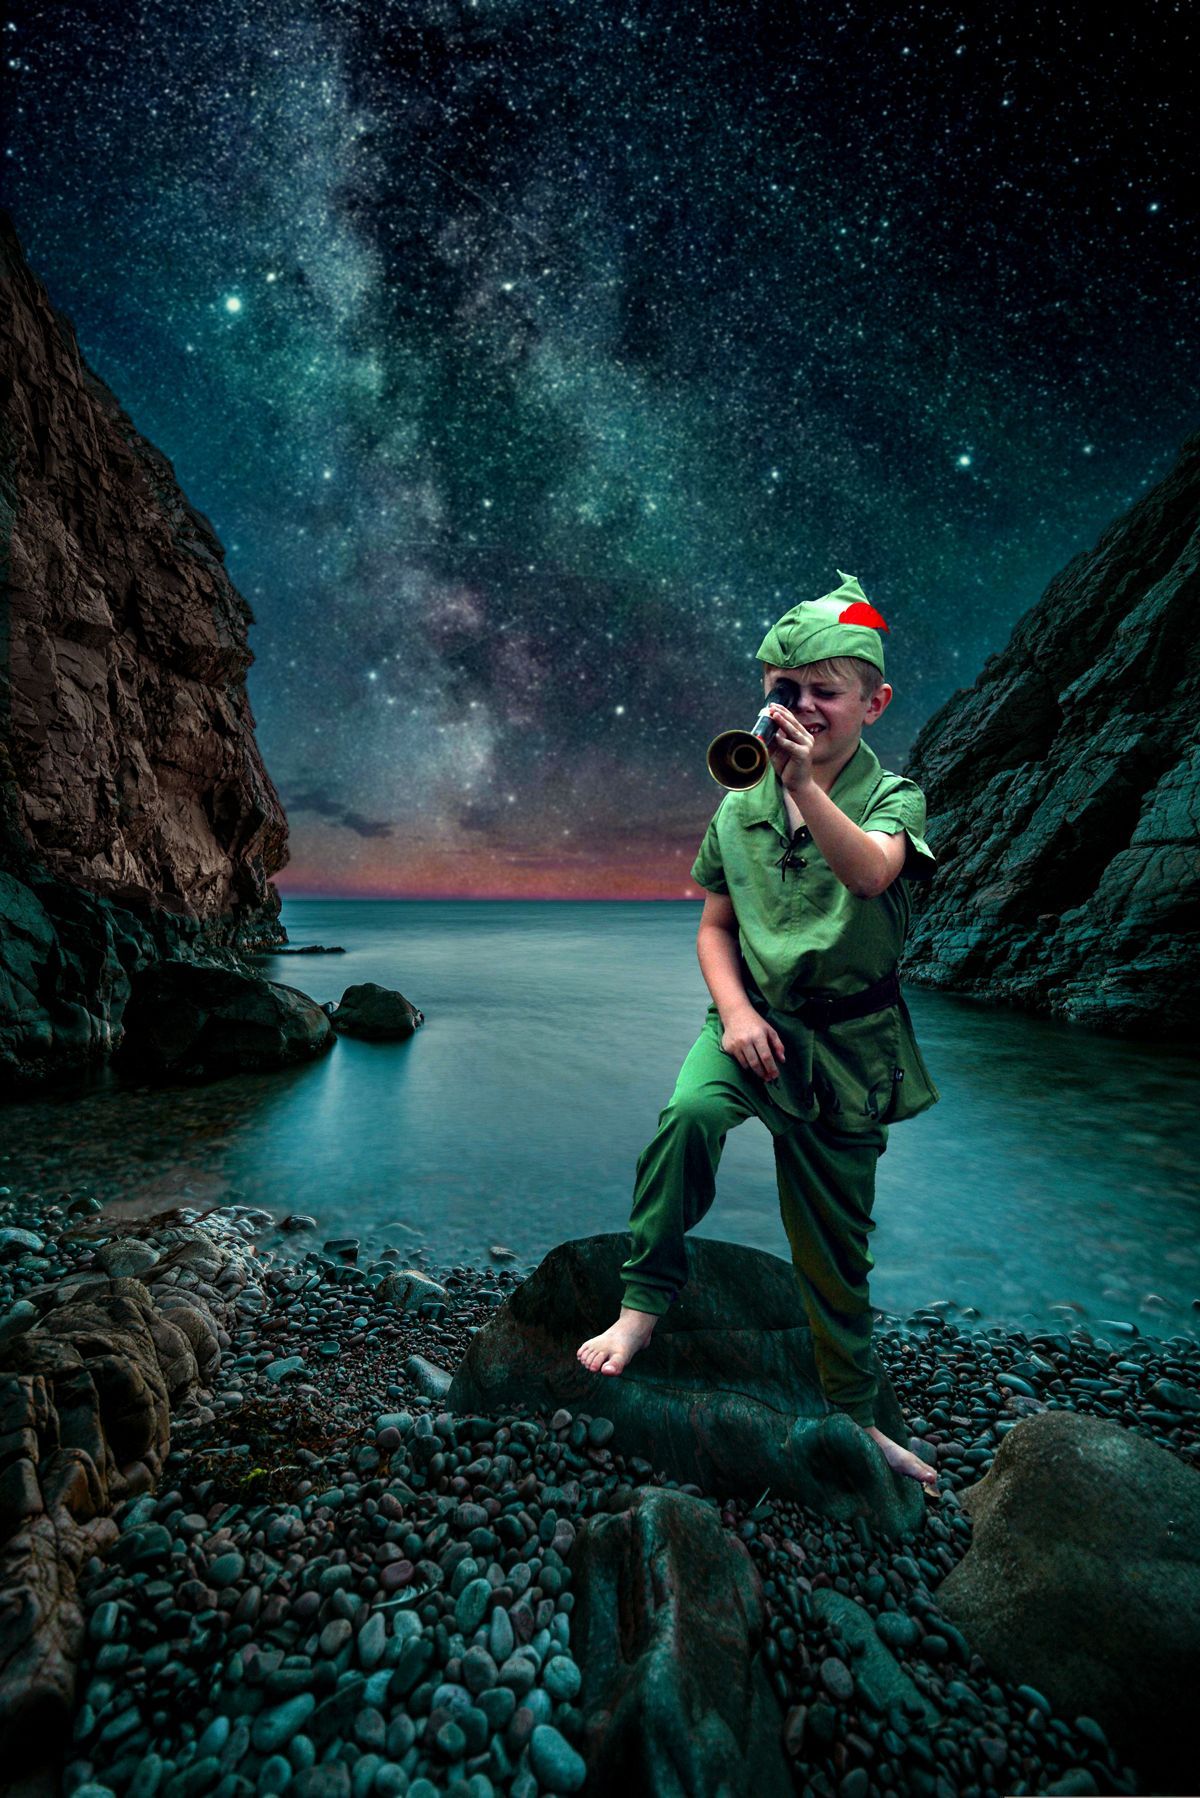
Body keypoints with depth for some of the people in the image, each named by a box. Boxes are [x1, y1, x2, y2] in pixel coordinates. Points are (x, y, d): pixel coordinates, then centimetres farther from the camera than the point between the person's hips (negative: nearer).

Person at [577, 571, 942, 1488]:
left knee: (837, 1245, 11)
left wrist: (804, 784, -43)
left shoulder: (893, 796, -5)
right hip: (754, 1017, 1)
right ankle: (645, 1301, -9)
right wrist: (734, 1010, -10)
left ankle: (853, 1416, 37)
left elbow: (870, 873, -28)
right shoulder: (740, 807, 2)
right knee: (689, 1112, -33)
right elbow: (715, 927, 7)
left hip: (850, 1040, -1)